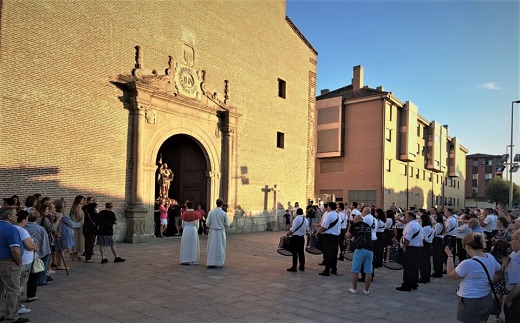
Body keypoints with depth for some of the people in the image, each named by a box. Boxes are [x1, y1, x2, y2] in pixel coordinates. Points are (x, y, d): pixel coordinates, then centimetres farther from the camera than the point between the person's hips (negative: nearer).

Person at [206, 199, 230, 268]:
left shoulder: (211, 212, -6)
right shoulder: (224, 213, -9)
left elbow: (207, 223, -4)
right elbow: (227, 224, -5)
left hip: (212, 232, 1)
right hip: (221, 232, -1)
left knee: (212, 247, 8)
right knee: (220, 247, 10)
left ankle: (211, 263, 7)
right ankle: (219, 263, 15)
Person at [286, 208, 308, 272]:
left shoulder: (297, 218, -14)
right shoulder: (306, 220, 8)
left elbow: (293, 228, -17)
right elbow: (307, 229, 16)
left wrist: (288, 233, -3)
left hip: (295, 237, -7)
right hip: (302, 237, 7)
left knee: (295, 252, -3)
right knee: (301, 252, 13)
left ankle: (294, 267, -1)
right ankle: (302, 266, 18)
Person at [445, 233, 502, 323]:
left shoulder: (467, 263, -26)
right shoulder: (491, 258, -2)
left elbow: (450, 275, -11)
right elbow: (500, 272, 18)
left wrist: (449, 255, -5)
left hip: (470, 303, -7)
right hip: (487, 300, 7)